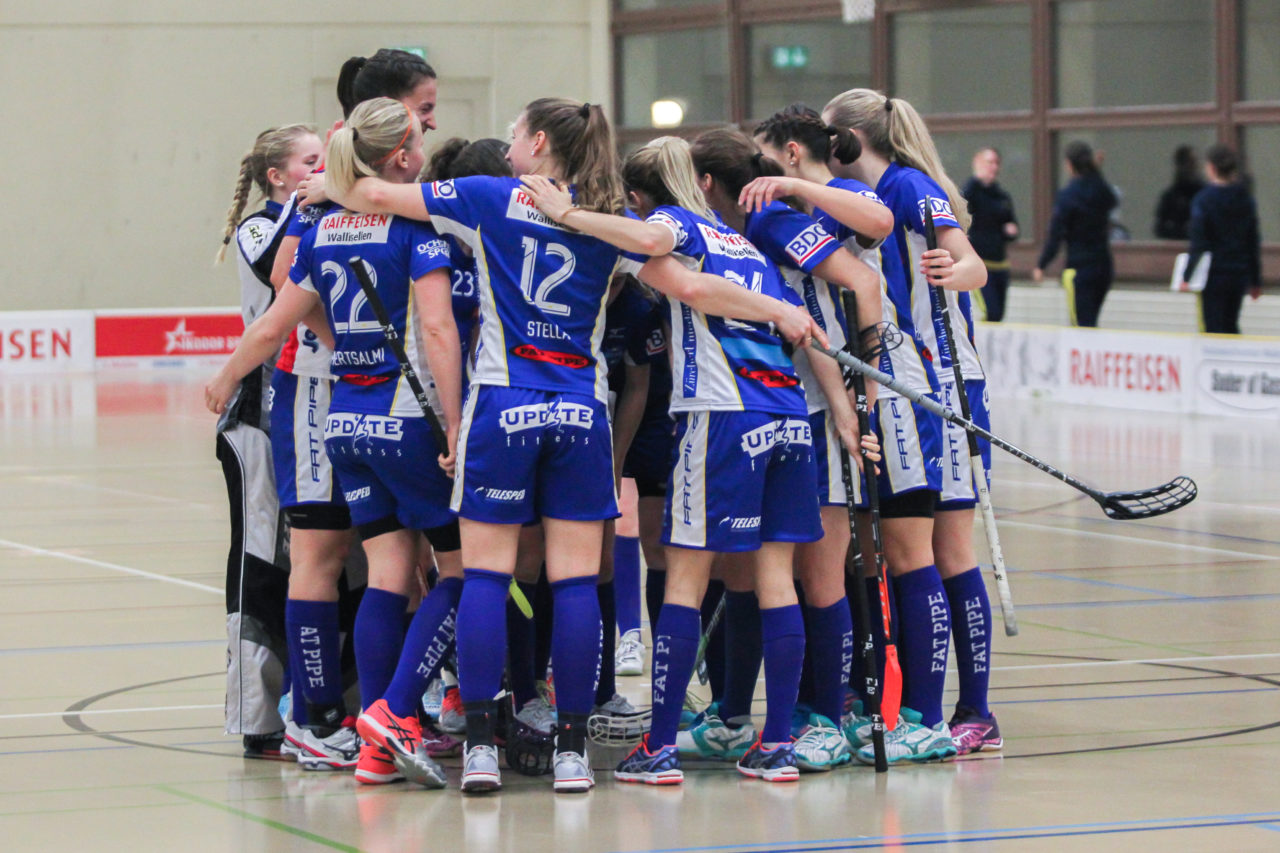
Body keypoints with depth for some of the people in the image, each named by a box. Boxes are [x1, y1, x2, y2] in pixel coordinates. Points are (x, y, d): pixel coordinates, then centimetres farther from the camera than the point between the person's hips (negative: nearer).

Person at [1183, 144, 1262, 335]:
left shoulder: (1204, 199, -10)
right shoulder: (1245, 199, 7)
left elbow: (1198, 243, -13)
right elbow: (1253, 243, 10)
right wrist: (1256, 281, 16)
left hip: (1214, 273, -5)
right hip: (1240, 274, 5)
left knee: (1213, 328, -2)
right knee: (1231, 326, 15)